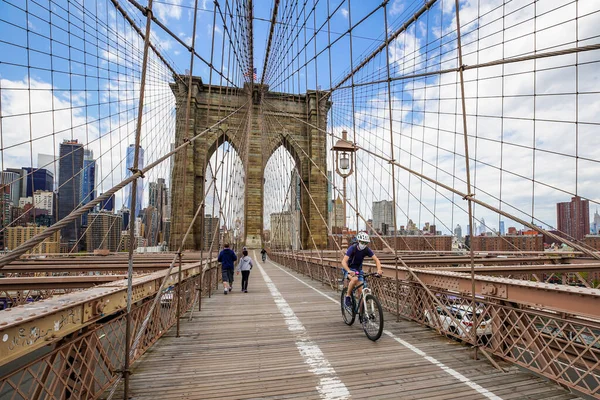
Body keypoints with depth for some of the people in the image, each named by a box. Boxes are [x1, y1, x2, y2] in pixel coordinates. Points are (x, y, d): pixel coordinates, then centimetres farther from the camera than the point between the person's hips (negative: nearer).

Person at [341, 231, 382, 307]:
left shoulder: (367, 250, -13)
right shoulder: (352, 248, -25)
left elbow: (376, 260, -14)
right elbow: (343, 262, -35)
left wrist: (379, 270, -34)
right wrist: (349, 271, -52)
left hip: (358, 269, 4)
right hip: (349, 269, -4)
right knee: (355, 279, -35)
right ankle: (347, 297, -14)